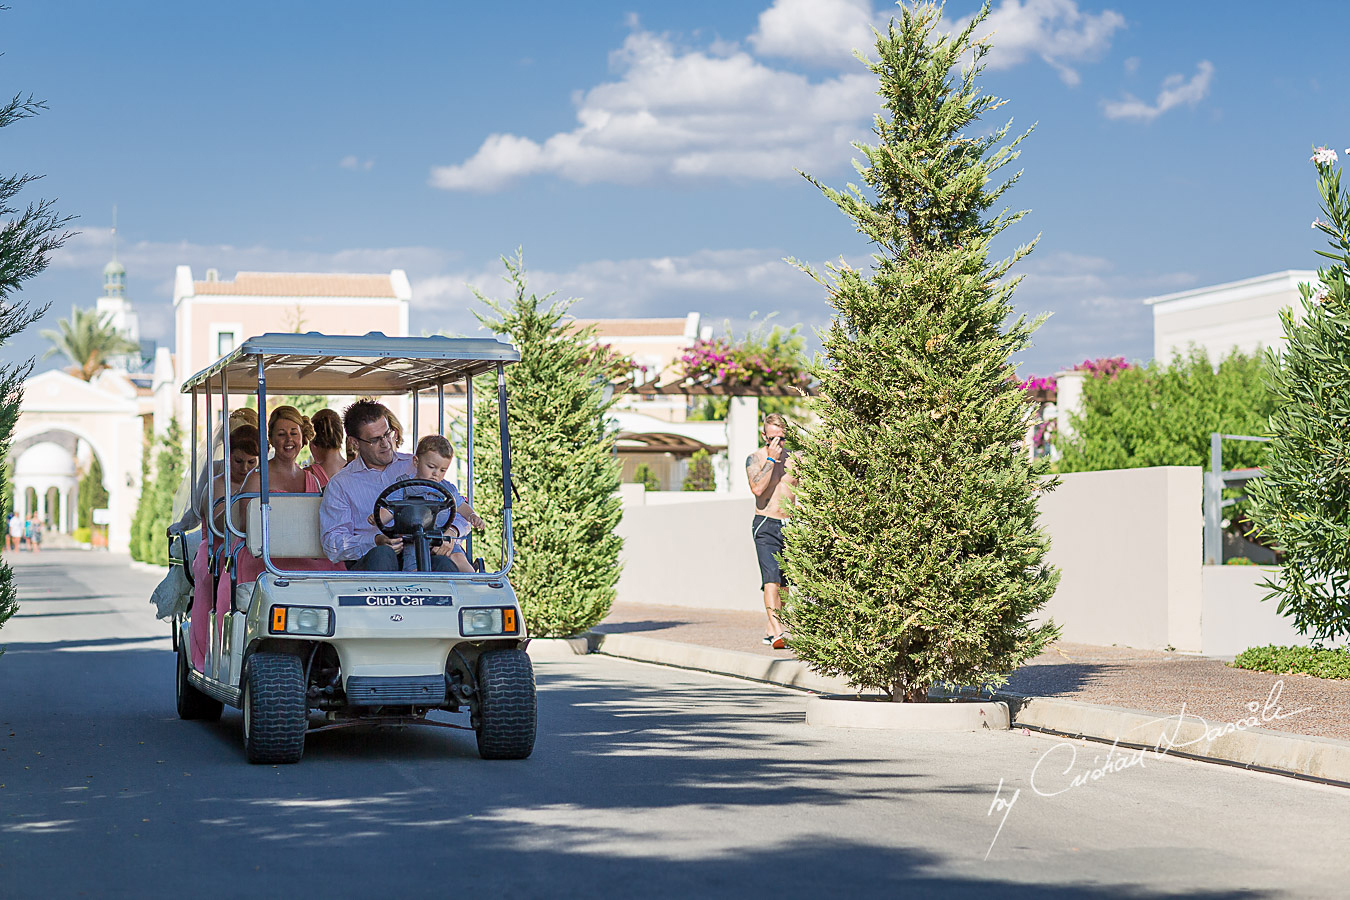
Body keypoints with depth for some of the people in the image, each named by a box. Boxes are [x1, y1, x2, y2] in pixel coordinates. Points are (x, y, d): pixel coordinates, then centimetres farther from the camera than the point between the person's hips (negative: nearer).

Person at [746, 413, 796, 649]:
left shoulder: (795, 459, 8)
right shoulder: (755, 459, -2)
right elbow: (757, 488, -19)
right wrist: (771, 459, -17)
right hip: (766, 525, -4)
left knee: (783, 582, 8)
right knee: (771, 578, -17)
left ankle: (771, 630, 21)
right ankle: (777, 632, -26)